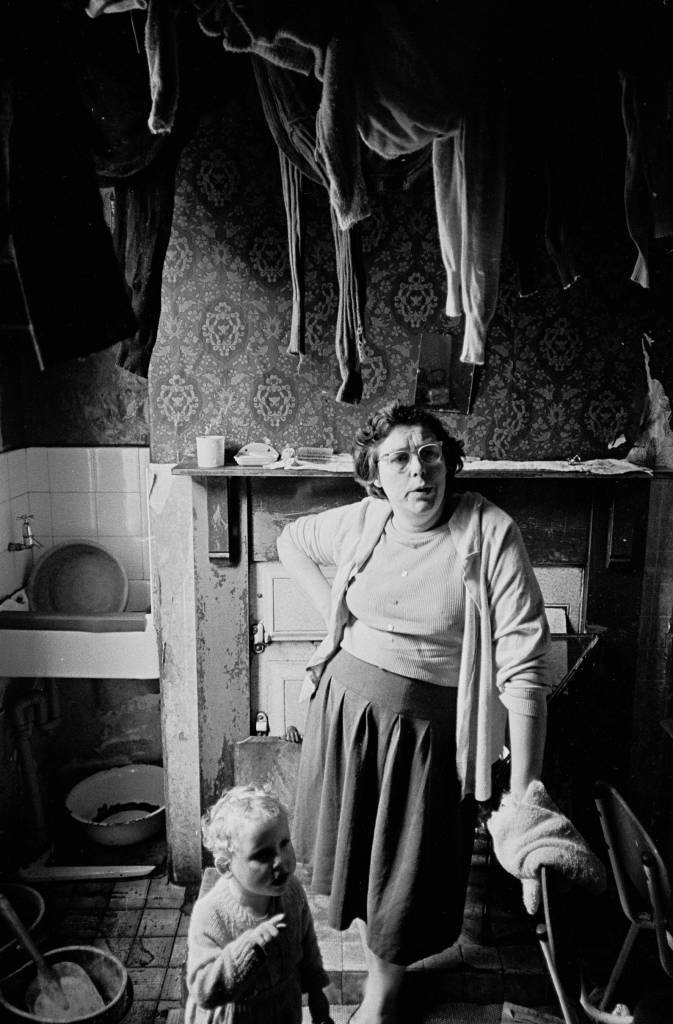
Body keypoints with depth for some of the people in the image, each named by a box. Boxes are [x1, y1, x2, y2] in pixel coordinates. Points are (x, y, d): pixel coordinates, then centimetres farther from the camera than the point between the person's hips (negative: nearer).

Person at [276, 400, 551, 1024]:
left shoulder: (491, 533, -19)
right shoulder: (362, 521, -5)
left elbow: (523, 668, -20)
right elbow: (291, 541, 17)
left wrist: (522, 794, -22)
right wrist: (327, 606, 2)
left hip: (428, 729, -4)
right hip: (346, 707, 4)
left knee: (406, 873, 12)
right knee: (353, 848, 20)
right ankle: (375, 962, 49)